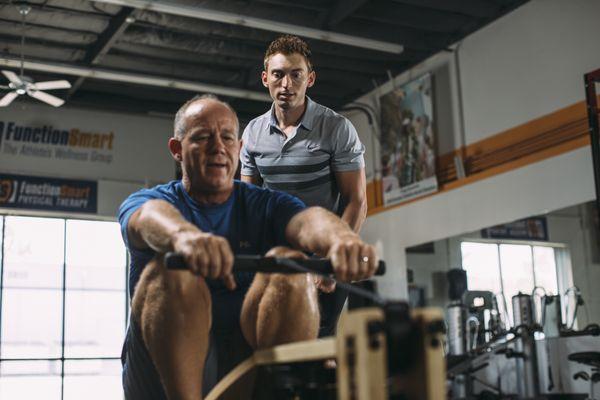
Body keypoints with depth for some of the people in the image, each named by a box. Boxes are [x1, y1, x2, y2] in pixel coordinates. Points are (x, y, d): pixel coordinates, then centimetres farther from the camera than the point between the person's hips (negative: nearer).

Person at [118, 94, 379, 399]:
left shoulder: (266, 205, 11)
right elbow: (151, 217, -20)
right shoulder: (144, 202, 7)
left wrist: (341, 239, -41)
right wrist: (184, 235, -47)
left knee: (288, 263, -21)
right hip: (167, 371, -1)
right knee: (170, 268, -26)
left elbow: (307, 220, -14)